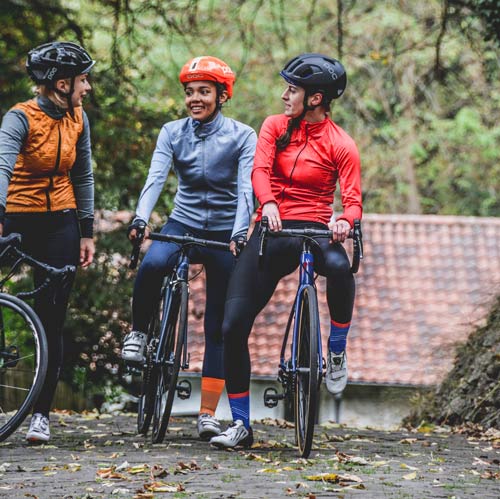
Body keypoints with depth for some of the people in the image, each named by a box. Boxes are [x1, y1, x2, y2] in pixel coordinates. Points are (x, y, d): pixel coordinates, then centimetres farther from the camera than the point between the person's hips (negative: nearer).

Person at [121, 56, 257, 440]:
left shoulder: (242, 137, -5)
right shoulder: (173, 133, 1)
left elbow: (246, 188, -15)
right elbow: (156, 177, -12)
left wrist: (240, 233, -31)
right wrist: (141, 218, -30)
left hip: (225, 232, -1)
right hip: (184, 224, 1)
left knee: (219, 326, -1)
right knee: (152, 265, -34)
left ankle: (208, 414, 4)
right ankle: (138, 332, -7)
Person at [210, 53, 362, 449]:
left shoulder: (341, 145, -3)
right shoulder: (276, 127, 6)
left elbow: (353, 201, -10)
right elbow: (260, 170, -10)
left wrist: (345, 221, -34)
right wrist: (268, 203, -31)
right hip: (272, 231, 3)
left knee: (339, 266, -40)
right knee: (234, 325, -8)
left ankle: (337, 352, -14)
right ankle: (241, 425, 3)